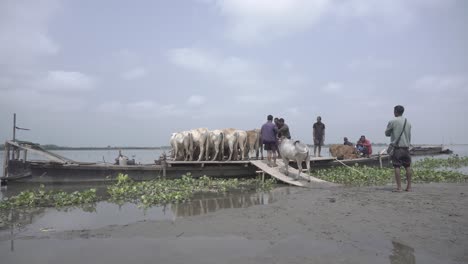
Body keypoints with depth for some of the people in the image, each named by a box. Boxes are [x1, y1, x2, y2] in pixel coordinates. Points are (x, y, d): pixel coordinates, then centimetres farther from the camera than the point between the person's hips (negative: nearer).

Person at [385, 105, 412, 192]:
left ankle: (399, 187, -5)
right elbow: (409, 136, 15)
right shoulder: (408, 122, 9)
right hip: (406, 147, 5)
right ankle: (409, 187, 13)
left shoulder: (392, 122, -7)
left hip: (396, 147, -5)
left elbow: (387, 133, 4)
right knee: (407, 167, 9)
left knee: (397, 167, -3)